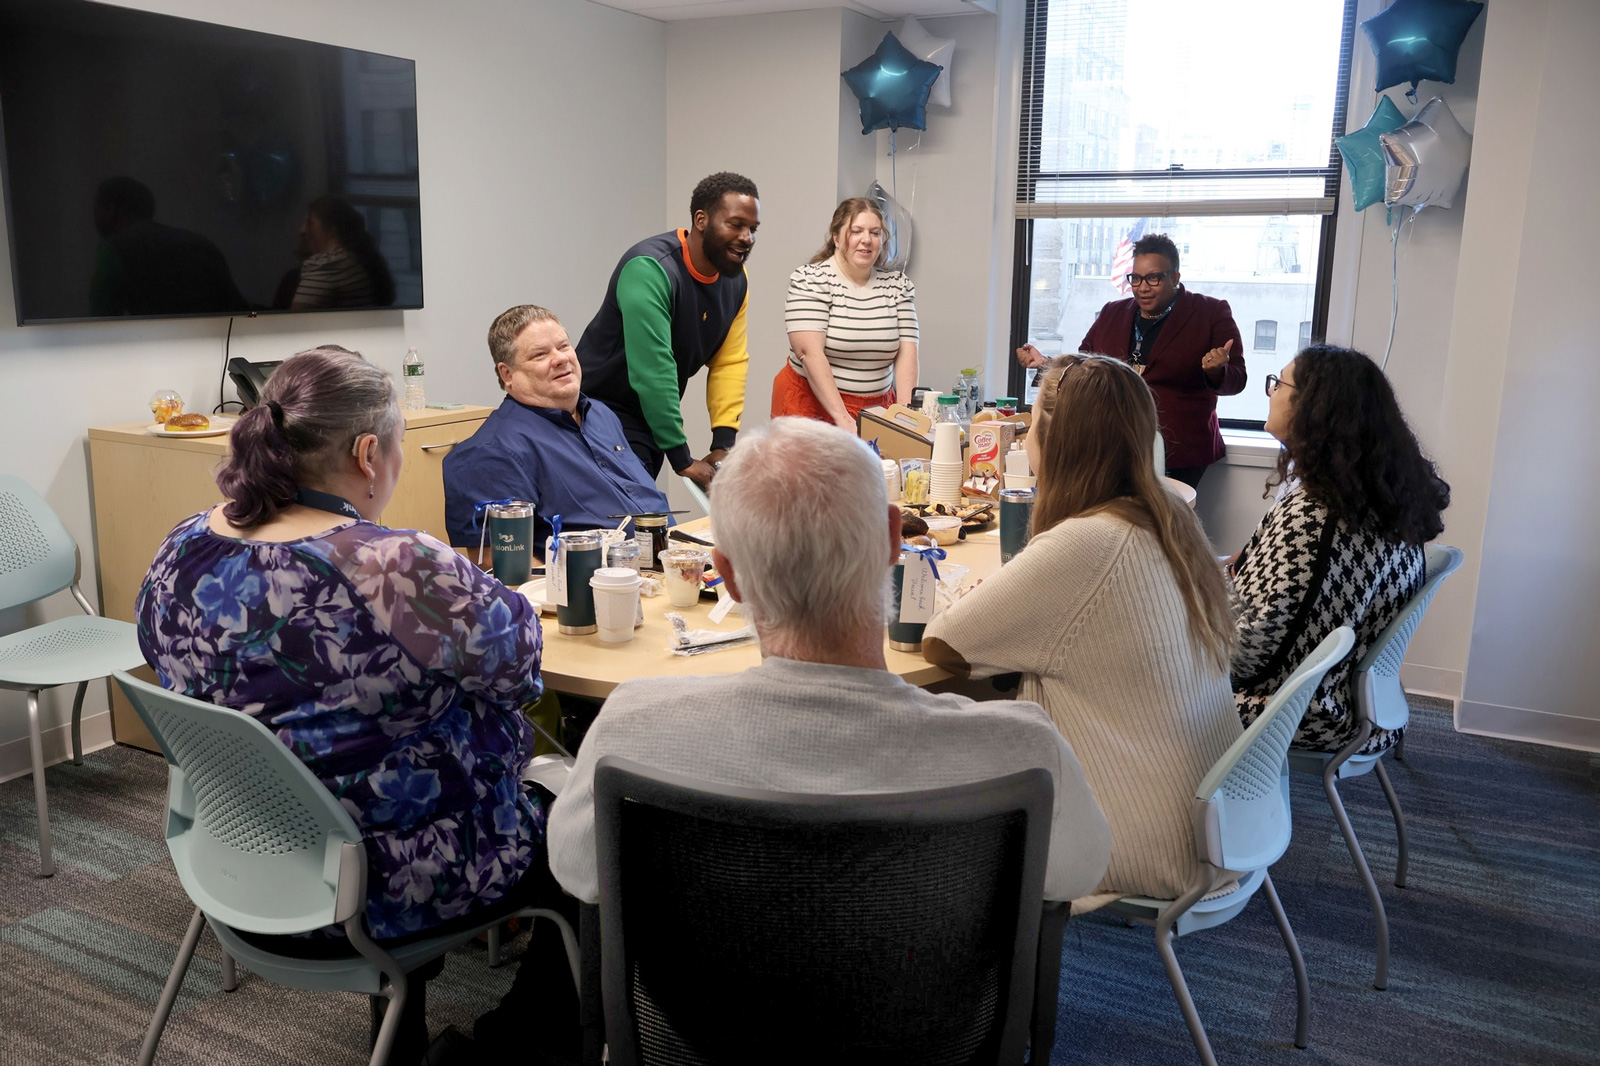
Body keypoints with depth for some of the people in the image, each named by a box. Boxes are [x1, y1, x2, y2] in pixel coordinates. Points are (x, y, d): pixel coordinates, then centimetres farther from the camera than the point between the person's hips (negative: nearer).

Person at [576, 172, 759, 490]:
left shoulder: (736, 281, -2)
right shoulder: (650, 269, -26)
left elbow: (730, 362, -2)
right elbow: (652, 370, -30)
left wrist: (723, 445, -12)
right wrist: (682, 460, -29)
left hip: (652, 416, 7)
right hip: (603, 408, -7)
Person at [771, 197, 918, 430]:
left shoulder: (899, 285, 8)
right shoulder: (809, 280, -5)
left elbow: (906, 353, 0)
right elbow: (810, 353, -15)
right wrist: (843, 419, -24)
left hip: (877, 409, 4)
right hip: (812, 406, -3)